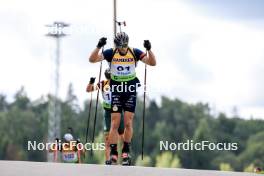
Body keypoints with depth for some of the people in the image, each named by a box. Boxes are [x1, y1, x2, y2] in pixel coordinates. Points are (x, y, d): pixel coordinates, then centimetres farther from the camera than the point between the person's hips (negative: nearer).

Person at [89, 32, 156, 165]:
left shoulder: (135, 53, -6)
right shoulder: (111, 53, -7)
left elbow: (152, 63, -9)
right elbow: (92, 59, -16)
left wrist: (149, 49, -26)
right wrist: (98, 47, -32)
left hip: (131, 90, 0)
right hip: (116, 90, 0)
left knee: (128, 123, -3)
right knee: (115, 123, -5)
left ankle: (126, 152, 9)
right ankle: (113, 153, -3)